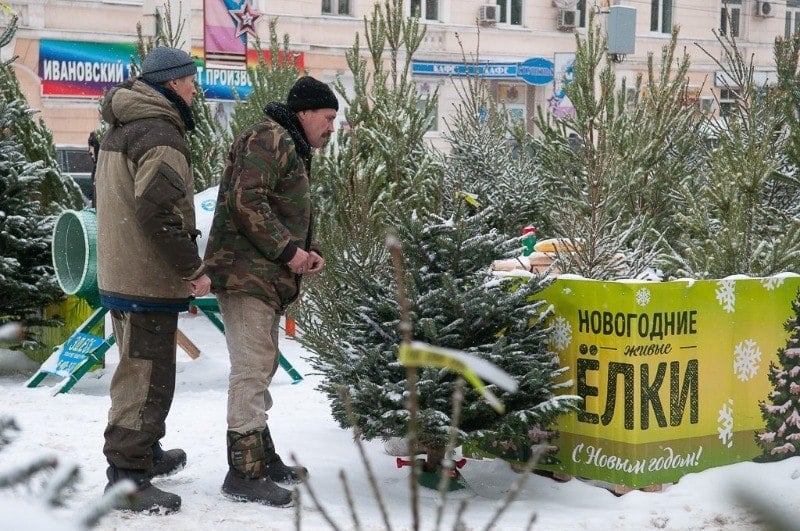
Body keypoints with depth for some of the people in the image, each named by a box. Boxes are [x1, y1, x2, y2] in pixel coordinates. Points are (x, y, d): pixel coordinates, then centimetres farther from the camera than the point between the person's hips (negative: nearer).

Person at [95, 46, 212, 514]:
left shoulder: (123, 128, 15)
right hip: (150, 278, -10)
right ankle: (128, 477, -1)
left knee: (139, 369, 22)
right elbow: (158, 212, -27)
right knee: (149, 377, -5)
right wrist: (194, 268, -19)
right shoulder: (160, 134, -18)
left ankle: (146, 453, 35)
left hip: (121, 273, 10)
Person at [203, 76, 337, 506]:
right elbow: (245, 201, -22)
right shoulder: (268, 139, -11)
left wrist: (307, 252, 10)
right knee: (252, 368, -11)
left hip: (265, 277, 11)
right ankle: (244, 472, -8)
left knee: (260, 368, 17)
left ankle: (262, 458, 27)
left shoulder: (292, 149, 24)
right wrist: (287, 250, -18)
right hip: (246, 273, -11)